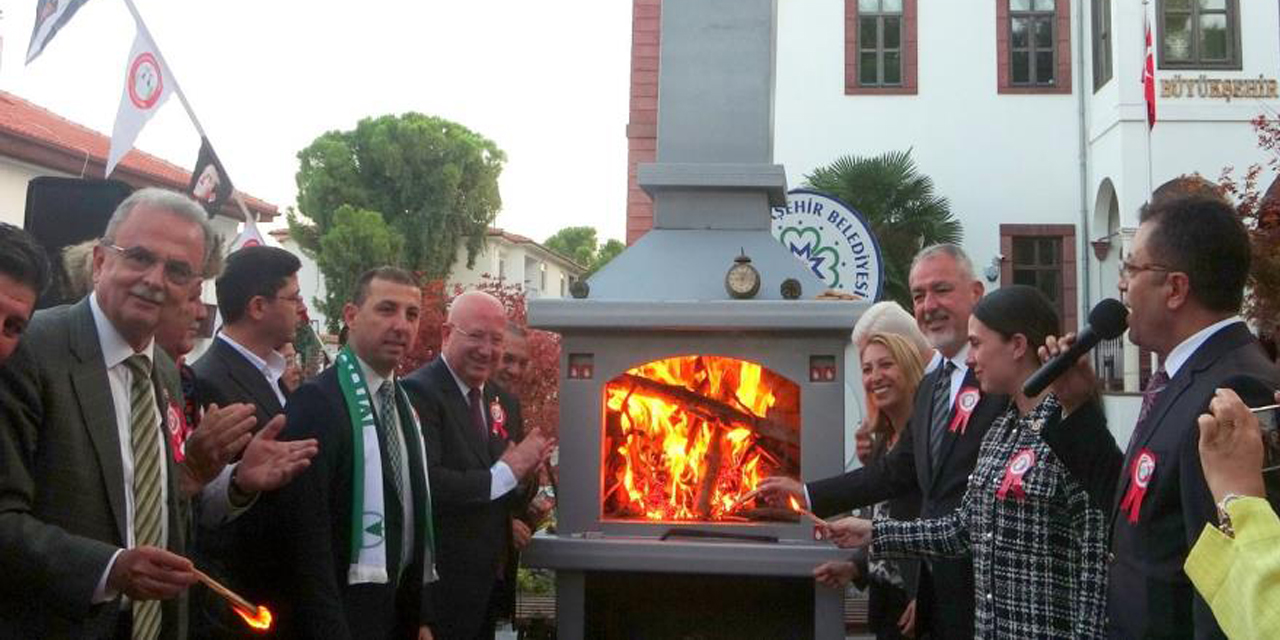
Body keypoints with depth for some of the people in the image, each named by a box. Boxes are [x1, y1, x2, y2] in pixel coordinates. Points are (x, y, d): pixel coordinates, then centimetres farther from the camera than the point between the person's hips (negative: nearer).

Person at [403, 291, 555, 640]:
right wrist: (502, 475, -20)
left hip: (491, 576, 8)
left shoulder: (503, 401, 12)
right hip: (442, 580, -8)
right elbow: (424, 483, -28)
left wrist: (524, 469, -6)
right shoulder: (418, 392, -15)